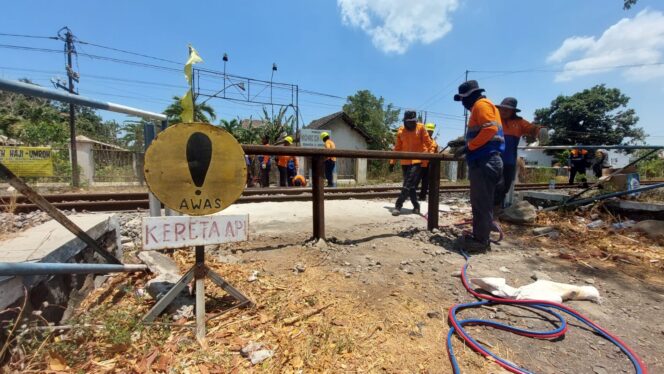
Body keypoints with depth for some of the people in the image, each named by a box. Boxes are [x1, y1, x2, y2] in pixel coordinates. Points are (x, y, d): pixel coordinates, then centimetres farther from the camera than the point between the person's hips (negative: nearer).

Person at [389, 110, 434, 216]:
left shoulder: (421, 128, -1)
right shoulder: (401, 131, 7)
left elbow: (428, 142, 1)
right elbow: (397, 148, 11)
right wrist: (392, 161, 9)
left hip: (416, 161, -4)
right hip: (405, 162, 4)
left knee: (408, 185, -12)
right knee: (411, 186, 8)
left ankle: (398, 206, -8)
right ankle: (416, 206, 21)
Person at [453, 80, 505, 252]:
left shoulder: (481, 104, -4)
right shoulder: (478, 107, 26)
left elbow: (490, 129, -18)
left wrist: (468, 147, -15)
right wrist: (467, 145, 15)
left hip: (484, 161, -10)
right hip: (483, 161, 10)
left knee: (481, 203, -7)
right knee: (479, 202, 12)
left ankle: (481, 240, -1)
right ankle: (479, 236, 19)